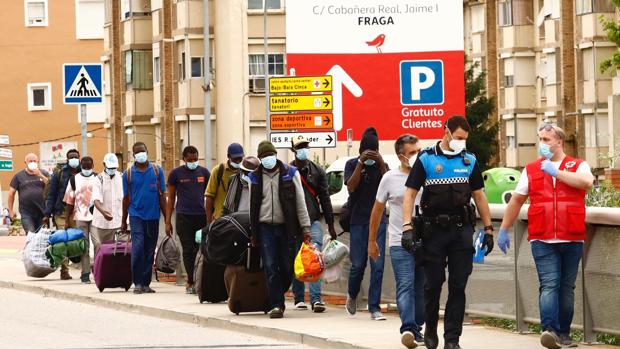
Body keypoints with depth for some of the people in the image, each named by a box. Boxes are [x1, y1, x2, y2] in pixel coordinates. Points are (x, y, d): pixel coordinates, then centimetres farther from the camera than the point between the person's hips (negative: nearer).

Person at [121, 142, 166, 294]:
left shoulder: (157, 170, 5)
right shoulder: (128, 173, 4)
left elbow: (162, 195, 7)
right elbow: (126, 198, 10)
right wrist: (123, 221, 11)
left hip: (153, 216, 2)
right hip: (136, 215, -2)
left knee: (150, 250, 6)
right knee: (138, 246, -16)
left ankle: (146, 283, 14)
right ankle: (137, 283, -12)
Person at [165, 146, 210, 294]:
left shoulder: (204, 172, 10)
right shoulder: (176, 173, 4)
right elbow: (171, 198, 8)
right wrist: (168, 221, 3)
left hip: (201, 216, 2)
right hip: (184, 217, -2)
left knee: (200, 249, -2)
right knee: (188, 250, -2)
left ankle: (191, 282, 6)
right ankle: (192, 281, 1)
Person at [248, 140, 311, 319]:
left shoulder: (290, 173, 3)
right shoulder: (255, 177, 10)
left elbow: (300, 201, 2)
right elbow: (252, 206, 14)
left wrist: (305, 227, -4)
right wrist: (253, 232, 10)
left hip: (287, 227, -1)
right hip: (265, 228, 1)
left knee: (287, 267, 1)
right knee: (270, 268, -6)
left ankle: (277, 297, 23)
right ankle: (276, 305, -5)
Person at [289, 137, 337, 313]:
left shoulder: (317, 171, 10)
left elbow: (324, 198, 11)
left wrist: (330, 224, 8)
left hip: (313, 221, 0)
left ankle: (316, 299, -18)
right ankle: (299, 299, 14)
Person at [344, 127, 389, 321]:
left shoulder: (381, 165, 9)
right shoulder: (352, 164, 5)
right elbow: (351, 187, -10)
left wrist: (381, 163, -13)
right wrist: (361, 163, -15)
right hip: (358, 220, -1)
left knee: (377, 265, -6)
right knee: (358, 264, 0)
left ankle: (374, 308, -4)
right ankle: (352, 296, 28)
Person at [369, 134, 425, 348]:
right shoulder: (390, 178, 2)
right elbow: (377, 210, 12)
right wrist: (372, 240, 14)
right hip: (400, 242, -2)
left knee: (420, 289, 8)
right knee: (405, 287, -14)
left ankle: (417, 328, 20)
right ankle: (408, 329, -25)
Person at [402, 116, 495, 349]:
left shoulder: (469, 161, 9)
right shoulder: (426, 159, 0)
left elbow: (479, 196, 14)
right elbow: (410, 194, -3)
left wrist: (488, 229, 10)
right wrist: (407, 227, -14)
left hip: (461, 230, 2)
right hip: (433, 231, -2)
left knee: (458, 286, 0)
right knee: (433, 283, 3)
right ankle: (430, 330, 23)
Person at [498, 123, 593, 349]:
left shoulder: (578, 166, 8)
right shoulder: (531, 170, 13)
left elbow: (586, 182, -16)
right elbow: (516, 201, 19)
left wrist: (556, 172, -12)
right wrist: (504, 230, 17)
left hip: (572, 239, 0)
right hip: (543, 240, 0)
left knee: (567, 287, 8)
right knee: (549, 285, -15)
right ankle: (550, 330, -27)